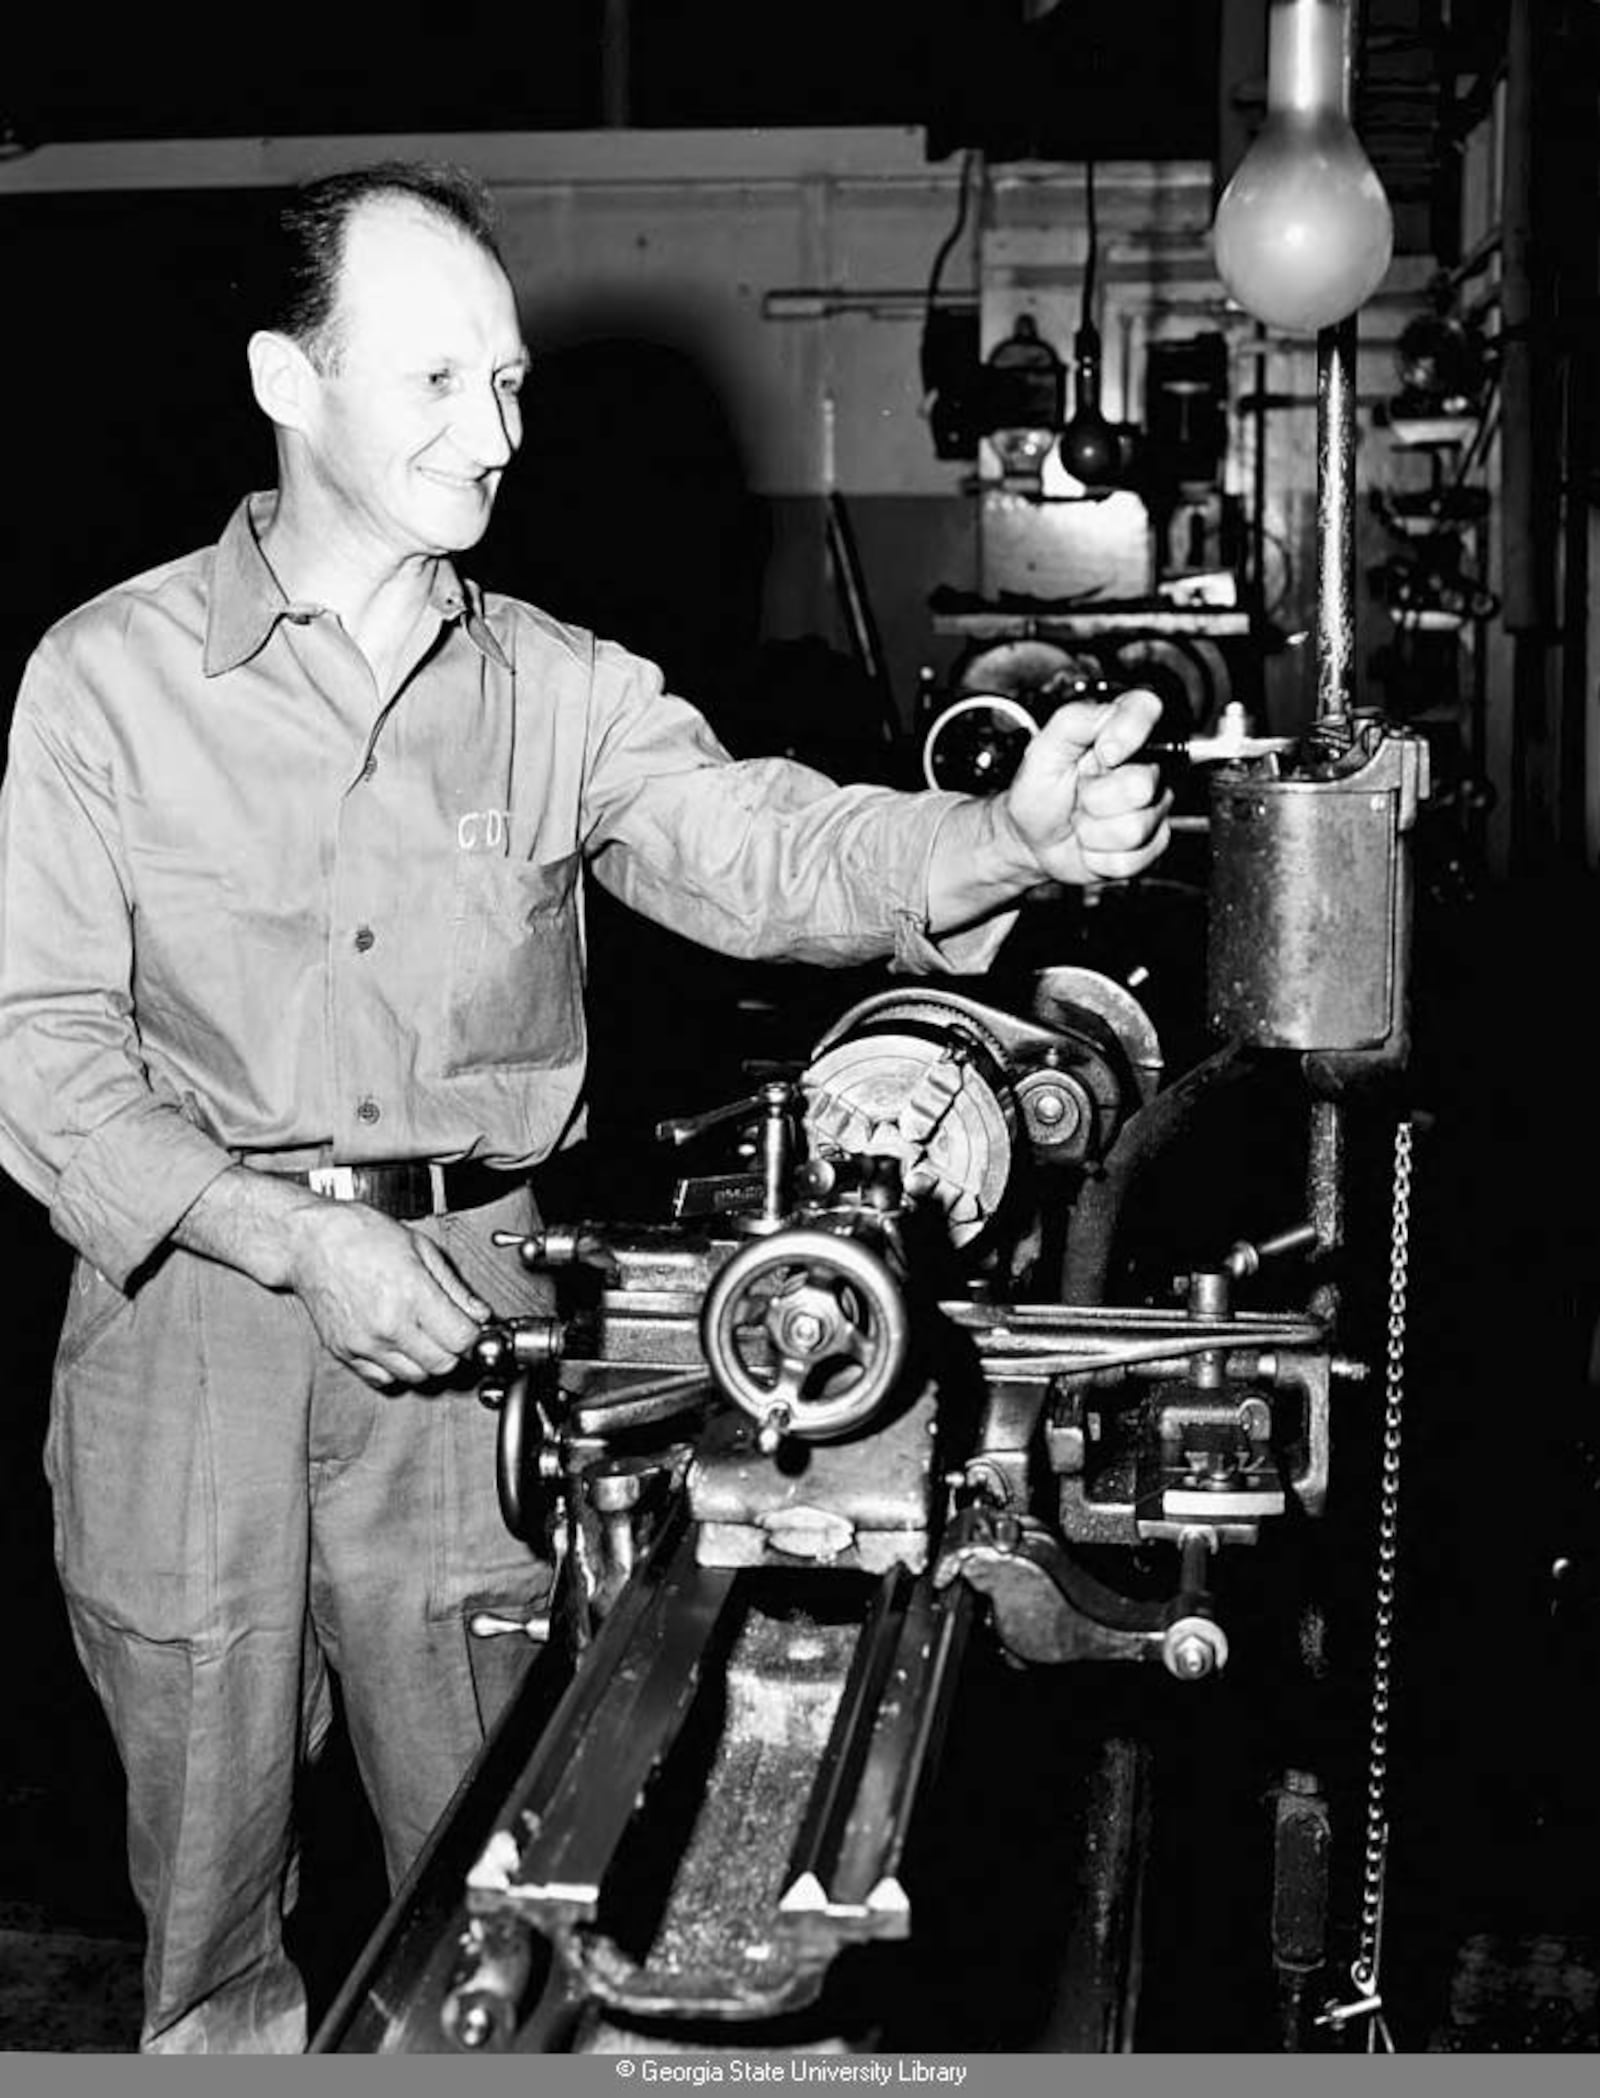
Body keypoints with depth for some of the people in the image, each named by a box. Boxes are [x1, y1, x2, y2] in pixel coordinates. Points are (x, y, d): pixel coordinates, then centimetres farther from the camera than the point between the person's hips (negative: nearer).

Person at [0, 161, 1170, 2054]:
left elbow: (756, 850, -11)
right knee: (206, 1852, 13)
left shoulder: (560, 690, 3)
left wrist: (1012, 836, -30)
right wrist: (302, 1240, -17)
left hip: (463, 1303, 2)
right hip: (190, 1294, -1)